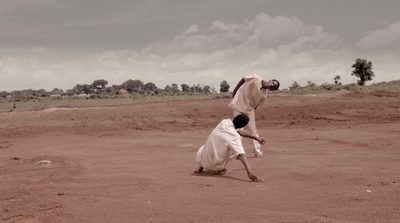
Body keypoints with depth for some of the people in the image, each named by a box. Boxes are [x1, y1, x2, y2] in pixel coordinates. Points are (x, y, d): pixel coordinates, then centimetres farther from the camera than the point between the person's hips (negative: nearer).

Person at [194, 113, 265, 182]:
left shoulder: (225, 122, -2)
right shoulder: (235, 137, -22)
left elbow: (239, 132, 14)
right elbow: (241, 155, -35)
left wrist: (255, 137, 22)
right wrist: (249, 172, -45)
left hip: (203, 160, 5)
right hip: (216, 165, -5)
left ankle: (200, 167, 18)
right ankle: (220, 169, 7)